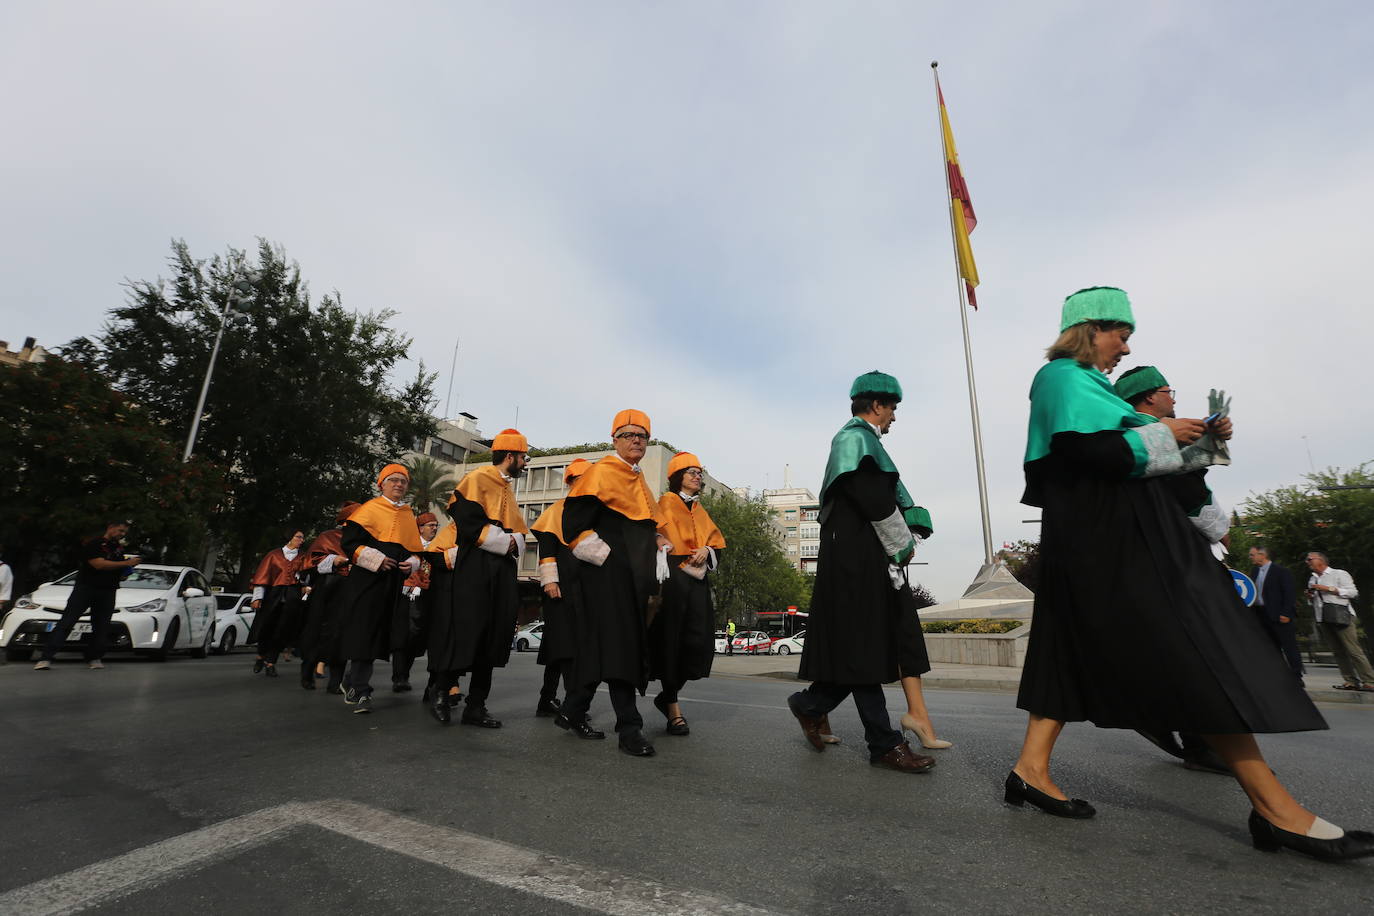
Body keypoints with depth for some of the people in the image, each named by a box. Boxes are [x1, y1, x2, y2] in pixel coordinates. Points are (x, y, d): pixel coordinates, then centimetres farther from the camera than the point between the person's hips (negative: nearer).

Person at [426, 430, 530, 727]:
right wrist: (505, 541, -13)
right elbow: (469, 524, -17)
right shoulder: (478, 479, -5)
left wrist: (514, 543, -3)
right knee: (465, 632, -6)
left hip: (502, 574, 8)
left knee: (491, 640, 6)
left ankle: (475, 707, 13)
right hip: (475, 571, -8)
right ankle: (441, 692, 17)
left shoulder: (507, 489, 21)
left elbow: (519, 531, 18)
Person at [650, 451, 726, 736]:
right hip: (672, 577, -6)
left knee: (699, 643, -3)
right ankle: (672, 706, 7)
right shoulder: (666, 503, 4)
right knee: (670, 640, -5)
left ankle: (668, 696, 17)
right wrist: (685, 559, -13)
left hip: (697, 579, 6)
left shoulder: (700, 510, 24)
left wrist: (706, 551, -2)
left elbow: (717, 542, 19)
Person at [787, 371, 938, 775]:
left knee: (871, 647, 11)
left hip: (873, 560, 10)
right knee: (864, 648, -2)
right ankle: (884, 744, 8)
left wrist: (910, 536, 2)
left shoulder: (863, 439, 22)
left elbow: (895, 496, 18)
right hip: (856, 559, -10)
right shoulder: (856, 438, -9)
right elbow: (874, 501, -18)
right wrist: (902, 545, -6)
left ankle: (811, 704, 23)